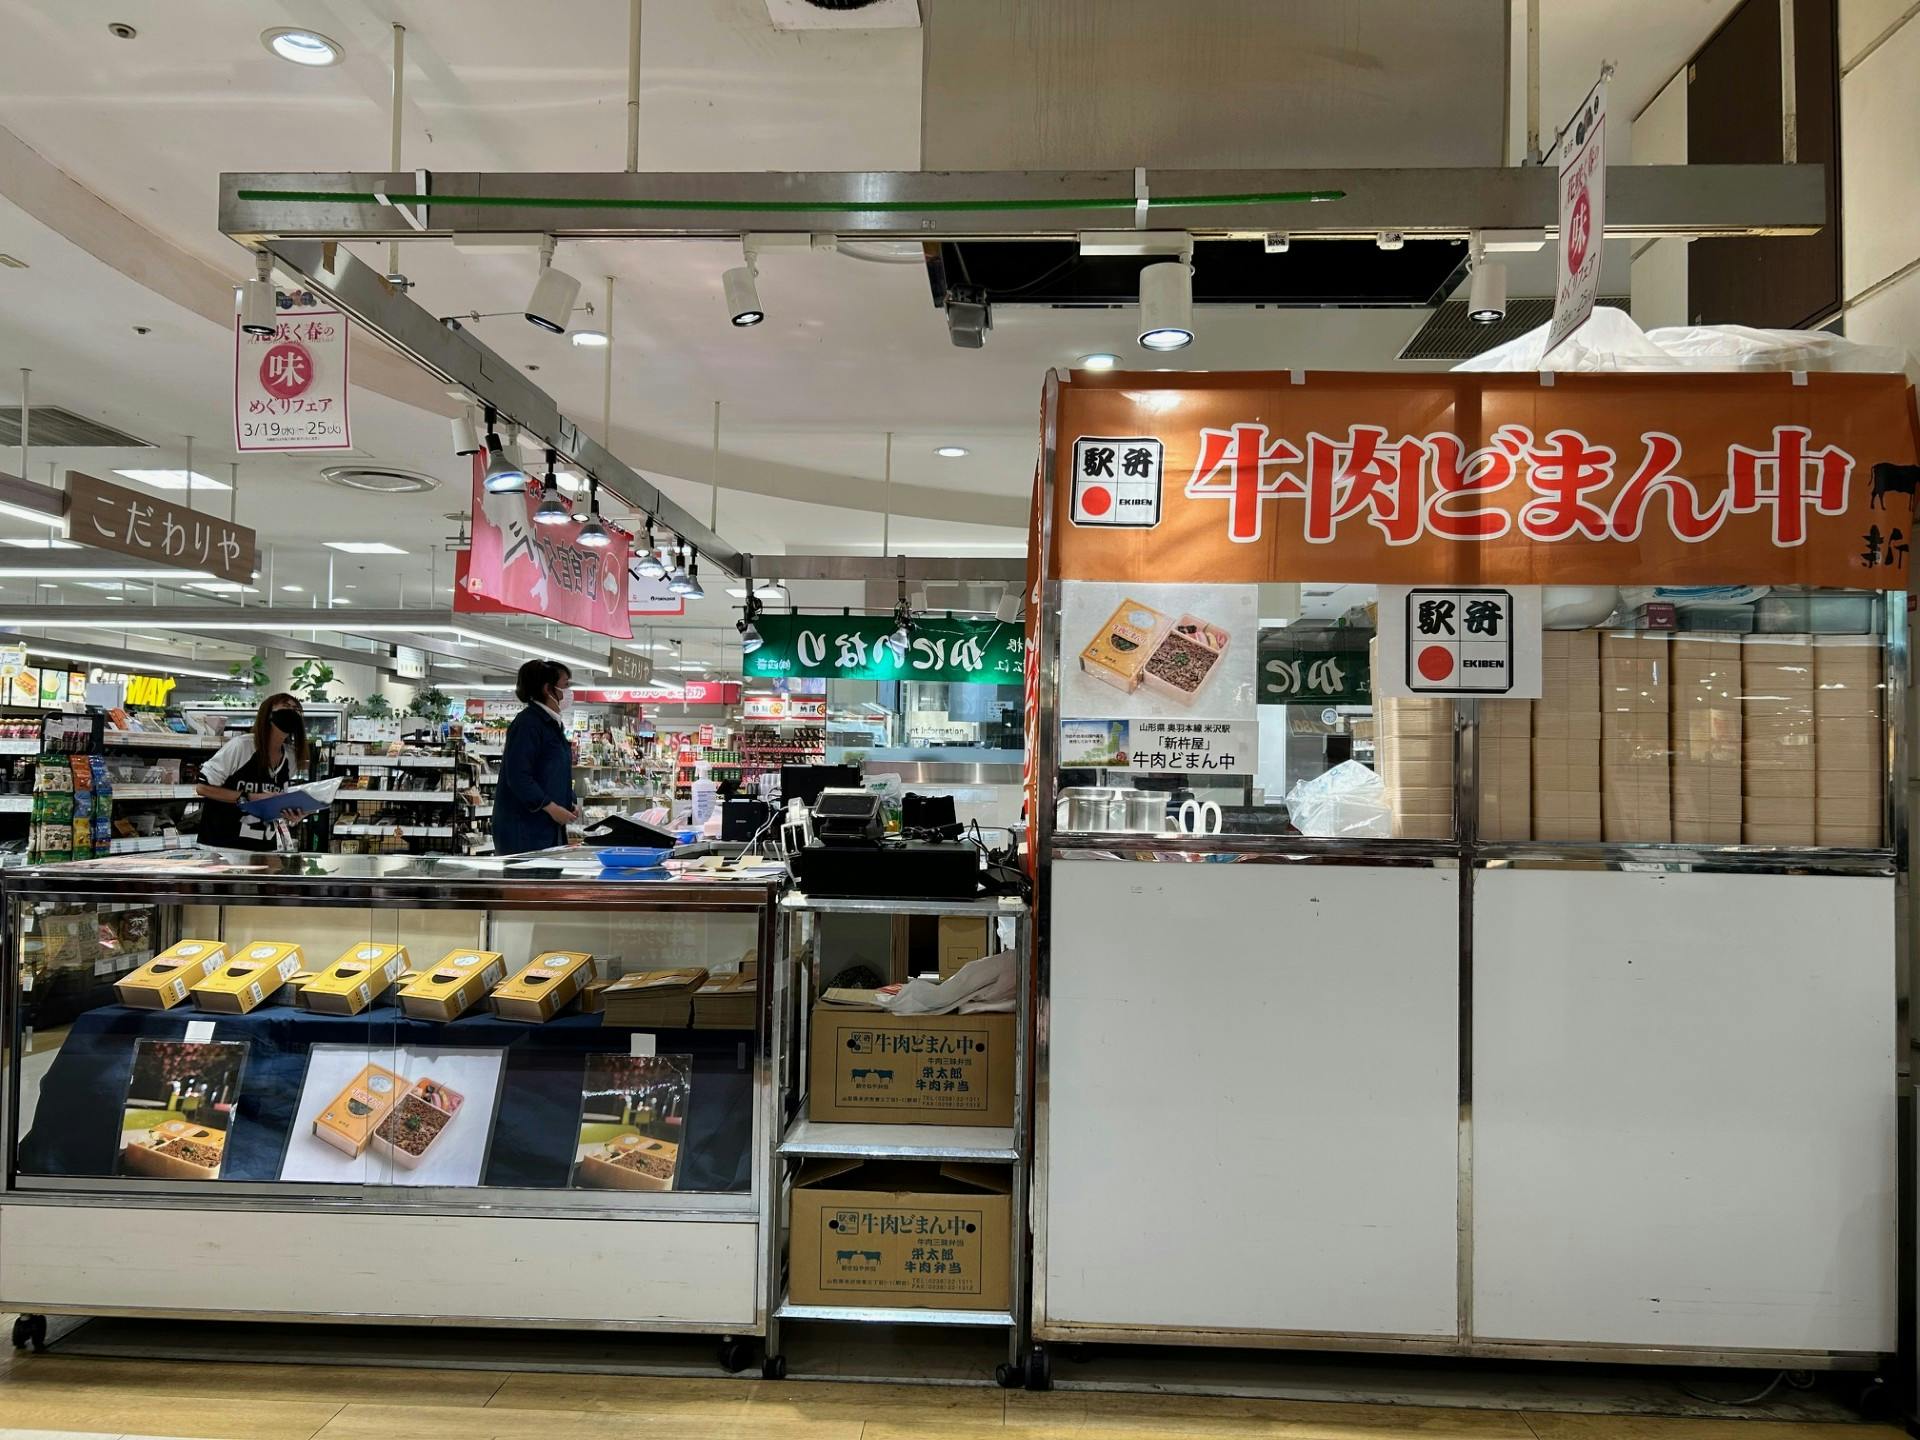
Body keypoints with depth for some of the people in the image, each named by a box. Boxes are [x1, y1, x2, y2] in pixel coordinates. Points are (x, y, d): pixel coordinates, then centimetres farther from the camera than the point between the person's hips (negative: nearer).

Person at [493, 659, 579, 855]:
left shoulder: (552, 723, 17)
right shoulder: (528, 723, -13)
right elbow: (518, 776, -20)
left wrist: (568, 806, 11)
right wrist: (552, 807, -21)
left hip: (548, 826, 9)